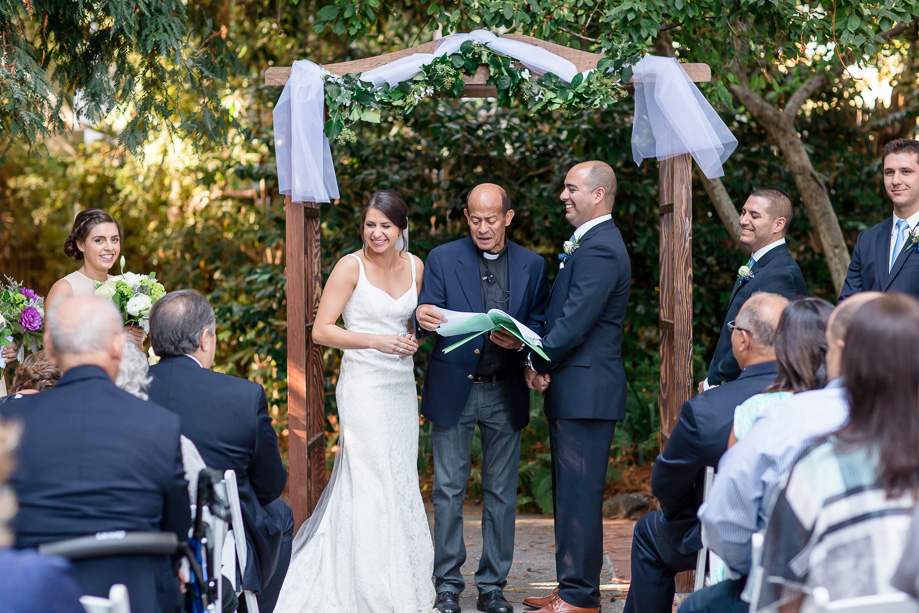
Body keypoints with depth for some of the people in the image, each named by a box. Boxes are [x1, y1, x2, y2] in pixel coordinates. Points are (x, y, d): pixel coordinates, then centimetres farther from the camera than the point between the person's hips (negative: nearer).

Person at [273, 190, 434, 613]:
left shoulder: (414, 266, 8)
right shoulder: (351, 267, -8)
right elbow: (321, 331, -11)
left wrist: (413, 339, 0)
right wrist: (376, 341, -20)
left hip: (402, 386, 6)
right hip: (364, 385, -6)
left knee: (400, 481, 9)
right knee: (371, 483, -8)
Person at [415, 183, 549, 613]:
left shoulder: (532, 266, 6)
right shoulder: (443, 259, 0)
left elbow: (540, 326, 7)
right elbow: (431, 315, -7)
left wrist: (519, 341, -16)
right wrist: (423, 317, -31)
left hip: (505, 394, 2)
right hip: (453, 389, -2)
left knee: (502, 494, 7)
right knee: (448, 491, 2)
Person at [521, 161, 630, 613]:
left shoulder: (599, 249, -17)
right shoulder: (588, 244, 17)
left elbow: (574, 323, -21)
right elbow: (561, 316, 17)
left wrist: (537, 363, -8)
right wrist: (539, 364, 2)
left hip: (586, 393, -11)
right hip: (570, 391, 11)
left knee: (579, 495, -6)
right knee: (570, 494, 15)